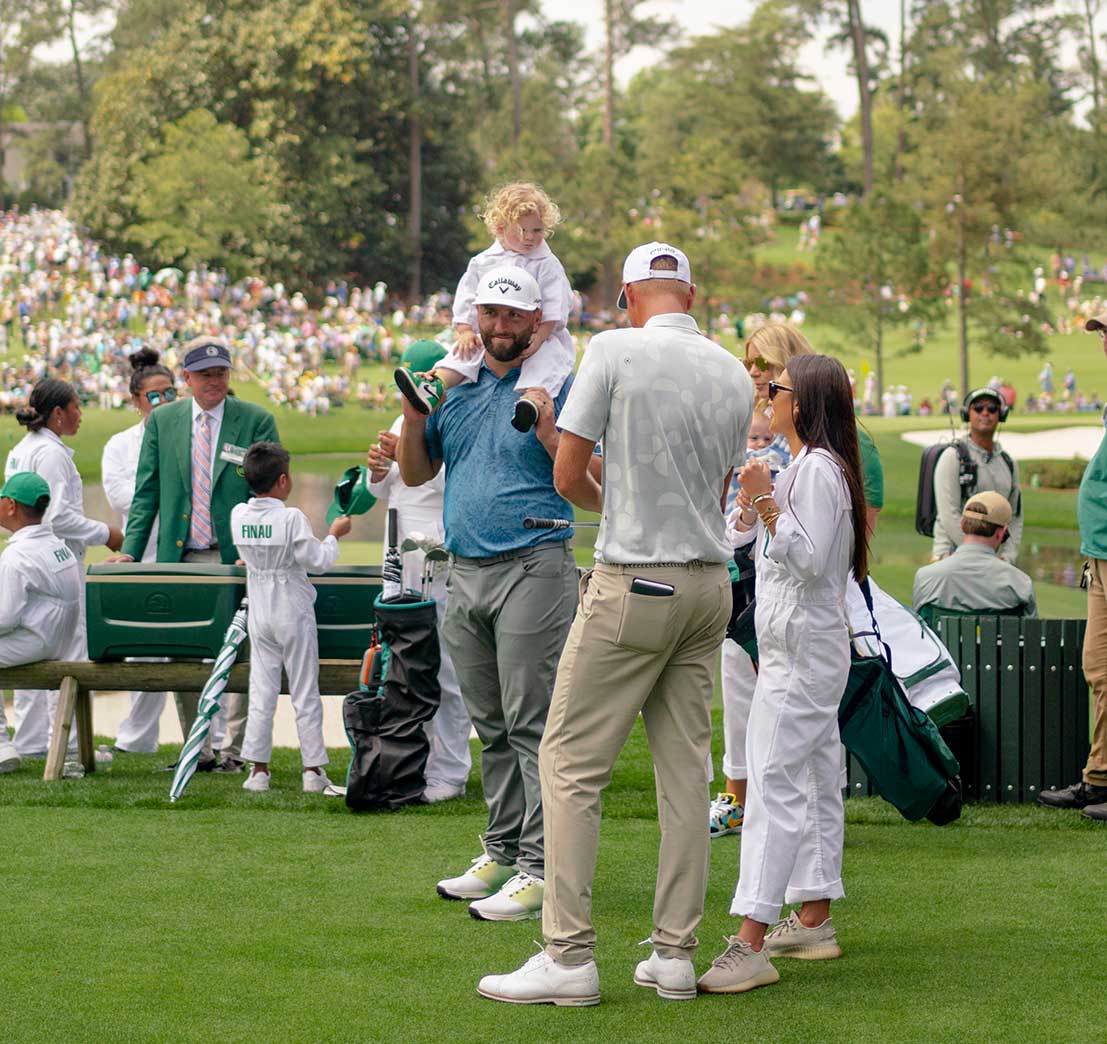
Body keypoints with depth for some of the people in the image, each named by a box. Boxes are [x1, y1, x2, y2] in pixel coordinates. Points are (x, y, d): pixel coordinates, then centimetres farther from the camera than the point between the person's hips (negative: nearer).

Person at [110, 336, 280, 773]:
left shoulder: (257, 421, 0)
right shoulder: (162, 421, 9)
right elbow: (147, 492, 9)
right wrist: (130, 550, 0)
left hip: (236, 557, -3)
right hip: (180, 556, 3)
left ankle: (235, 749, 5)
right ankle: (197, 750, 14)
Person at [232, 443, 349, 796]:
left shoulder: (238, 515, -2)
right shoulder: (292, 518, -18)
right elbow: (317, 561, -13)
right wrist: (334, 534, 1)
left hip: (259, 615, 4)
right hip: (293, 613, -4)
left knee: (261, 690, 8)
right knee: (305, 693, 3)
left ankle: (258, 769, 7)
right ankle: (313, 770, 6)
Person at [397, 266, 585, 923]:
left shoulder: (558, 387, -1)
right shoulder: (454, 388, 16)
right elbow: (415, 474, 18)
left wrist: (548, 435, -21)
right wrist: (414, 417, 1)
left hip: (533, 567, -6)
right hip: (464, 572, 6)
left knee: (533, 724, -9)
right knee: (491, 726, 12)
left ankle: (541, 867, -10)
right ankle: (502, 850, 20)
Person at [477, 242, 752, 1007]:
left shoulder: (616, 350, -8)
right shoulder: (734, 375, 7)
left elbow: (567, 473, -6)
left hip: (633, 585, -6)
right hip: (710, 585, 6)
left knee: (573, 764, -1)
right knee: (687, 767, 8)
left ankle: (570, 956, -4)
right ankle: (675, 956, 10)